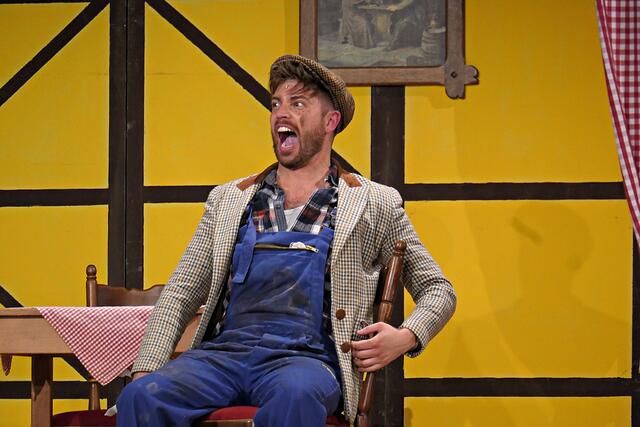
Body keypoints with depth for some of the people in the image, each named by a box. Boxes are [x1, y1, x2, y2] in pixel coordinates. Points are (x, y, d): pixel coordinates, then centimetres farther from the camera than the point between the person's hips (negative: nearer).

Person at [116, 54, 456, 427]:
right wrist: (147, 368, 2)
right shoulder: (228, 200, 24)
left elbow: (437, 289, 19)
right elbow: (180, 294, 20)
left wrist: (406, 337, -4)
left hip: (308, 357, -2)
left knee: (296, 395, -41)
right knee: (141, 396, -31)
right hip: (224, 351, 2)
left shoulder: (374, 204, 17)